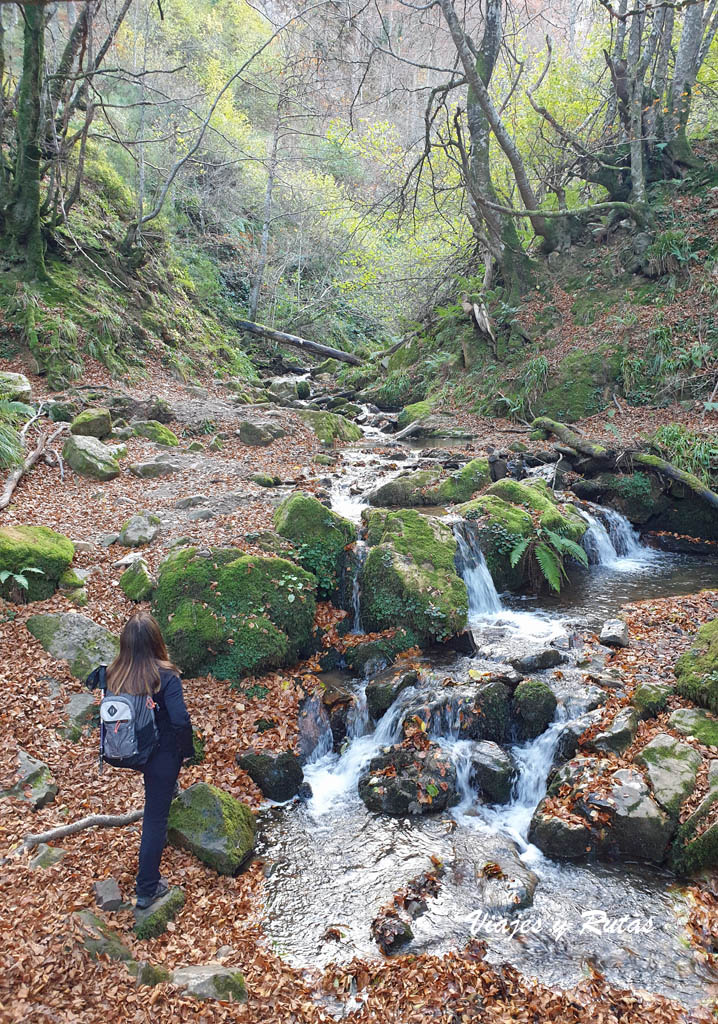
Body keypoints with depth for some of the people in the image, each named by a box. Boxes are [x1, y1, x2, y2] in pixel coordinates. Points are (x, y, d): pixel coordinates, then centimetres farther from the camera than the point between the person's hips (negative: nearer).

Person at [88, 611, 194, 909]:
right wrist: (188, 750, -17)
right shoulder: (165, 676, -28)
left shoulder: (113, 674, -14)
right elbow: (180, 720, -33)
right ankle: (147, 889, 20)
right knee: (155, 817, 9)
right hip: (163, 755, -5)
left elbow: (91, 681, 6)